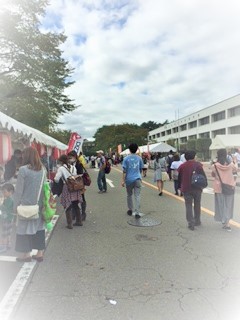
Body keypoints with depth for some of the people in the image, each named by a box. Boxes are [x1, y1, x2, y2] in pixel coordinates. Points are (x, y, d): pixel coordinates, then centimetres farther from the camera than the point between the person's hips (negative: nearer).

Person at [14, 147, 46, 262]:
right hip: (39, 205, 5)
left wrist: (15, 205, -1)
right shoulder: (43, 169, 1)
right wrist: (42, 202, 14)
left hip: (26, 204, -5)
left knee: (25, 228, 9)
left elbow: (18, 190, -11)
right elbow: (44, 187, 6)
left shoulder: (23, 169, -14)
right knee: (39, 227, 12)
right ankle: (40, 253, 20)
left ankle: (26, 254, 19)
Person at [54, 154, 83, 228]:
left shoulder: (61, 168, -4)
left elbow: (56, 179, -9)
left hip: (67, 188, -5)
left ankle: (69, 224, 5)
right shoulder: (73, 167, 12)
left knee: (68, 206, 4)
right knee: (75, 205, 18)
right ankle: (79, 221, 26)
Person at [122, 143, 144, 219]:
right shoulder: (139, 158, 4)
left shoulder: (126, 158, -4)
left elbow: (124, 170, -7)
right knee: (137, 196, 0)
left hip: (129, 179, -1)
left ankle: (130, 210, 28)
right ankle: (137, 213, -5)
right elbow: (141, 169, 13)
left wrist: (123, 180, -2)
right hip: (137, 179, 1)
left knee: (129, 195, 17)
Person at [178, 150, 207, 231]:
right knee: (197, 205, 16)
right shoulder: (198, 164, -4)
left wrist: (180, 187, 14)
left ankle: (191, 223, -2)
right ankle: (197, 221, 26)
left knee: (188, 206, 4)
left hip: (186, 189, 0)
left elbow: (179, 178, 3)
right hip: (197, 188, 1)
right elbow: (203, 175, -4)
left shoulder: (182, 166, -1)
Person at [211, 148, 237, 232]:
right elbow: (235, 171, 12)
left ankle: (224, 220, 19)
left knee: (221, 204, 13)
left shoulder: (215, 166, -15)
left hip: (219, 188, -1)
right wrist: (235, 162, 26)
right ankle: (227, 222, 11)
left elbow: (213, 175, 1)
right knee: (228, 205, 13)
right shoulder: (231, 164, -10)